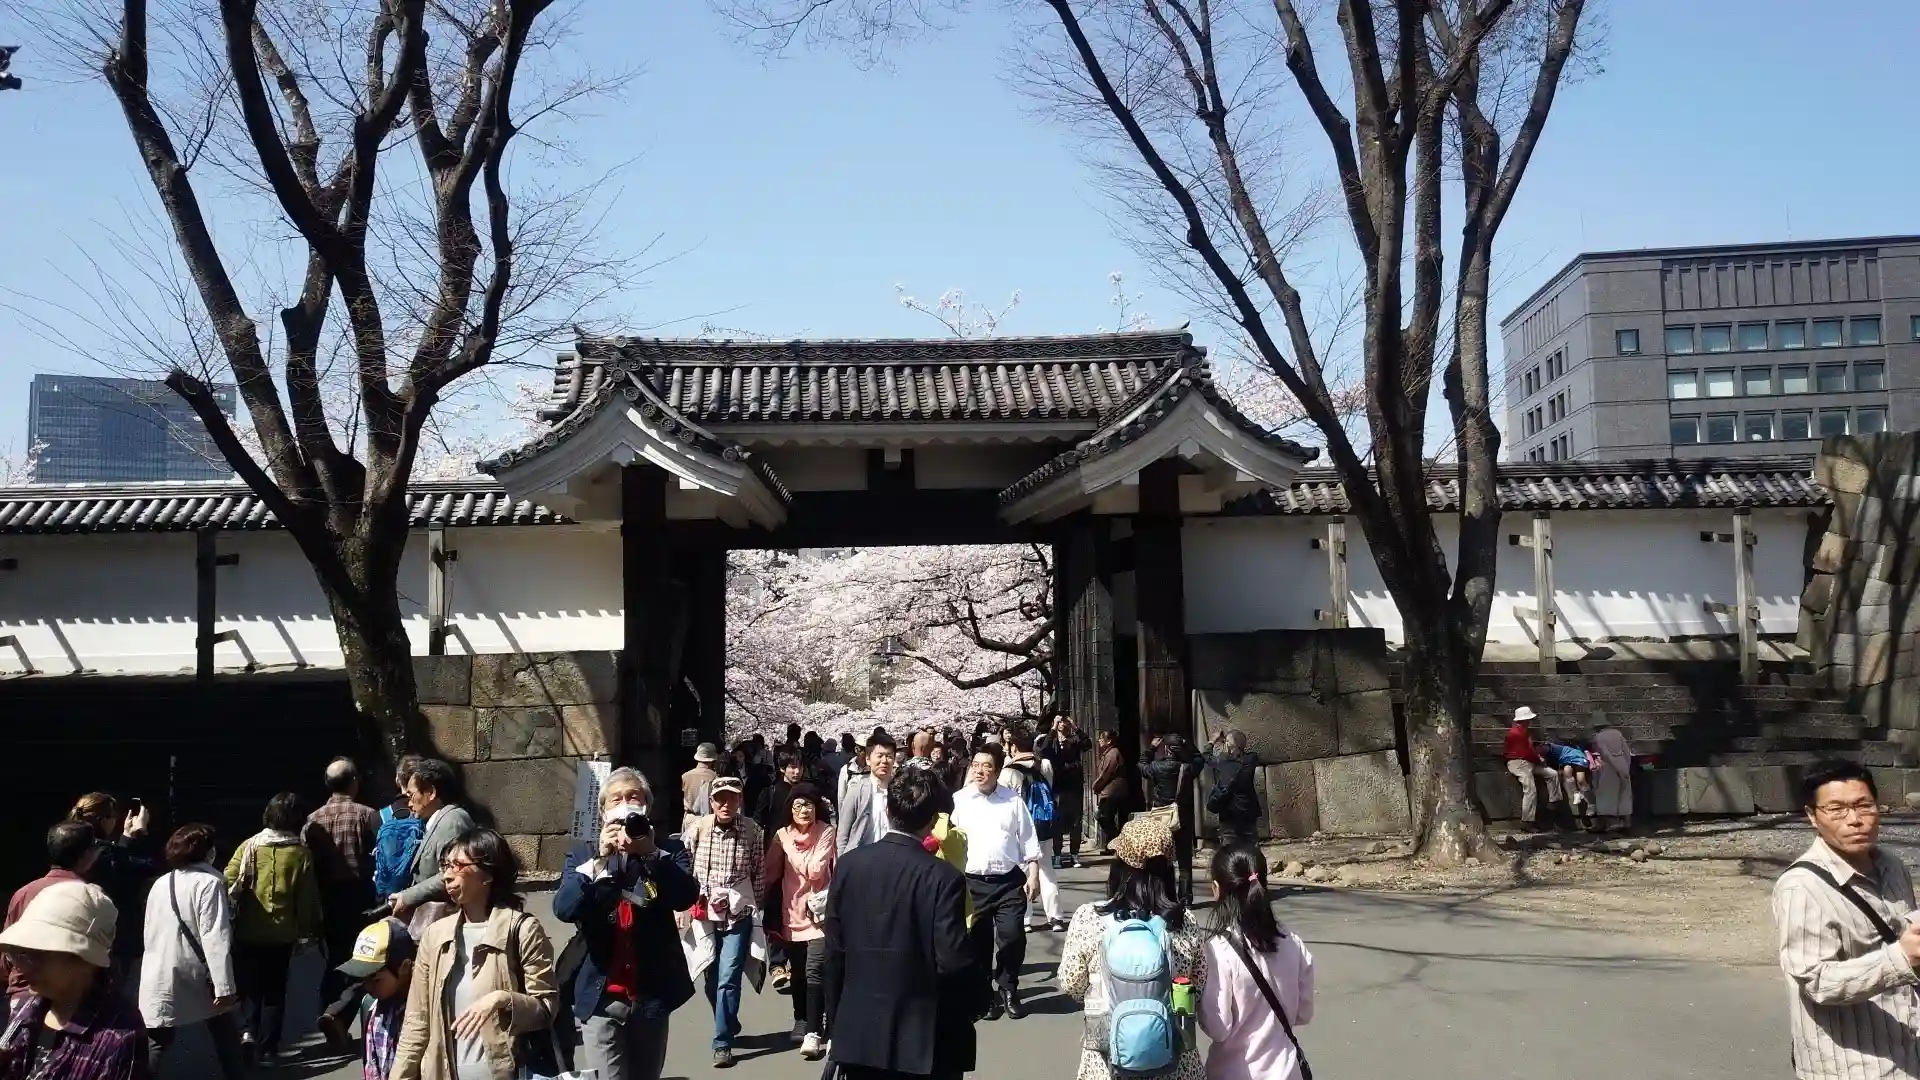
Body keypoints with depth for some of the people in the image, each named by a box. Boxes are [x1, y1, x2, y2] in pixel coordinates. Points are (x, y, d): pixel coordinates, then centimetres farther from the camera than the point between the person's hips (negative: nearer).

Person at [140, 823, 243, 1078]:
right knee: (226, 1037, 13)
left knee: (156, 1045, 10)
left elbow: (150, 933, 16)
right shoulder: (208, 883, -13)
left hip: (159, 981, 5)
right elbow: (215, 939, -20)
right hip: (198, 980, -5)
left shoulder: (160, 884, 8)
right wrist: (225, 986, -21)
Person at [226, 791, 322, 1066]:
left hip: (247, 931, 0)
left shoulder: (249, 846, -5)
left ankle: (247, 1032, -5)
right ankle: (268, 1047, 11)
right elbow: (308, 897, 0)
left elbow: (229, 882, -9)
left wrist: (231, 915, 5)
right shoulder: (301, 853, -5)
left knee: (250, 986, 15)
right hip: (282, 933, 0)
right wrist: (306, 930, 12)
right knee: (274, 989, 12)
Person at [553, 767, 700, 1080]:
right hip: (602, 997, -1)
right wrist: (600, 858, -20)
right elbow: (563, 909, -10)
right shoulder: (583, 854, 5)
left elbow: (686, 897, -13)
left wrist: (652, 853, -24)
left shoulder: (668, 849, 4)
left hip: (652, 994, 1)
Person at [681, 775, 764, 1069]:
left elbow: (759, 872, 3)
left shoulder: (752, 830, -7)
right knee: (712, 979, 14)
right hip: (704, 913, 2)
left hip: (738, 915, -2)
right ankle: (729, 1025, 38)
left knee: (728, 979, -9)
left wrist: (752, 904, 3)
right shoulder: (697, 828, -7)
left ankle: (722, 1043, 0)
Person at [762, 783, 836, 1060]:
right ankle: (802, 1021, 34)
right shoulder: (783, 835, 2)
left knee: (814, 971, -13)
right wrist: (768, 909, -1)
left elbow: (815, 870, -17)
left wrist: (792, 849, -10)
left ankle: (813, 1032, -10)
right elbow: (770, 872, 4)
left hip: (819, 909, -4)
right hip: (792, 912, 4)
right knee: (798, 971, 16)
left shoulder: (826, 833, -7)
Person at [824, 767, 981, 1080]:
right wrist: (972, 1005, 2)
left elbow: (834, 949, 2)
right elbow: (953, 961, -18)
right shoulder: (943, 877, -16)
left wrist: (836, 1015, 13)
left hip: (859, 1033, 4)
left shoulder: (848, 864, -3)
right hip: (925, 1039, -4)